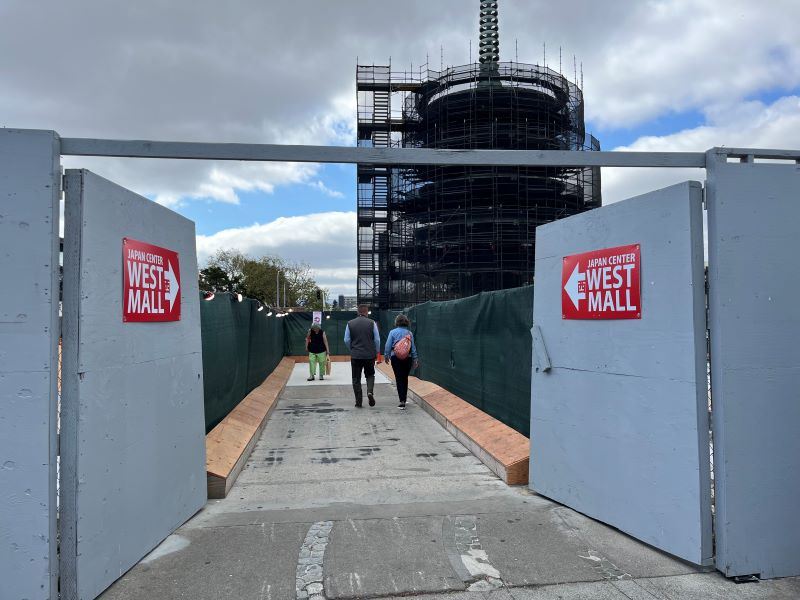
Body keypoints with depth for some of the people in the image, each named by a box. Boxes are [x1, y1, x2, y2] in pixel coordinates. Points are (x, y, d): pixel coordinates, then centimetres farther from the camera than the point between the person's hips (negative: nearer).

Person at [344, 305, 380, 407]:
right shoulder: (372, 323, -4)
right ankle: (370, 391, -8)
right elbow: (377, 340, -3)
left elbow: (346, 340, 1)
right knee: (370, 375, 18)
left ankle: (358, 402, 9)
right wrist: (377, 352, 11)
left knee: (356, 379, 9)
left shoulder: (350, 324, -1)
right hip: (370, 355, 0)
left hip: (355, 355, 0)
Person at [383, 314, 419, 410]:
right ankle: (403, 400, 23)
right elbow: (413, 347, 3)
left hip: (396, 358, -2)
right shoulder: (409, 333, 1)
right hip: (407, 358, 2)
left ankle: (402, 401, -11)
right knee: (405, 378, 15)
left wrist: (386, 356, 11)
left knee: (399, 379, -1)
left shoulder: (392, 332, -5)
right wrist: (415, 359, 10)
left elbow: (388, 345, -3)